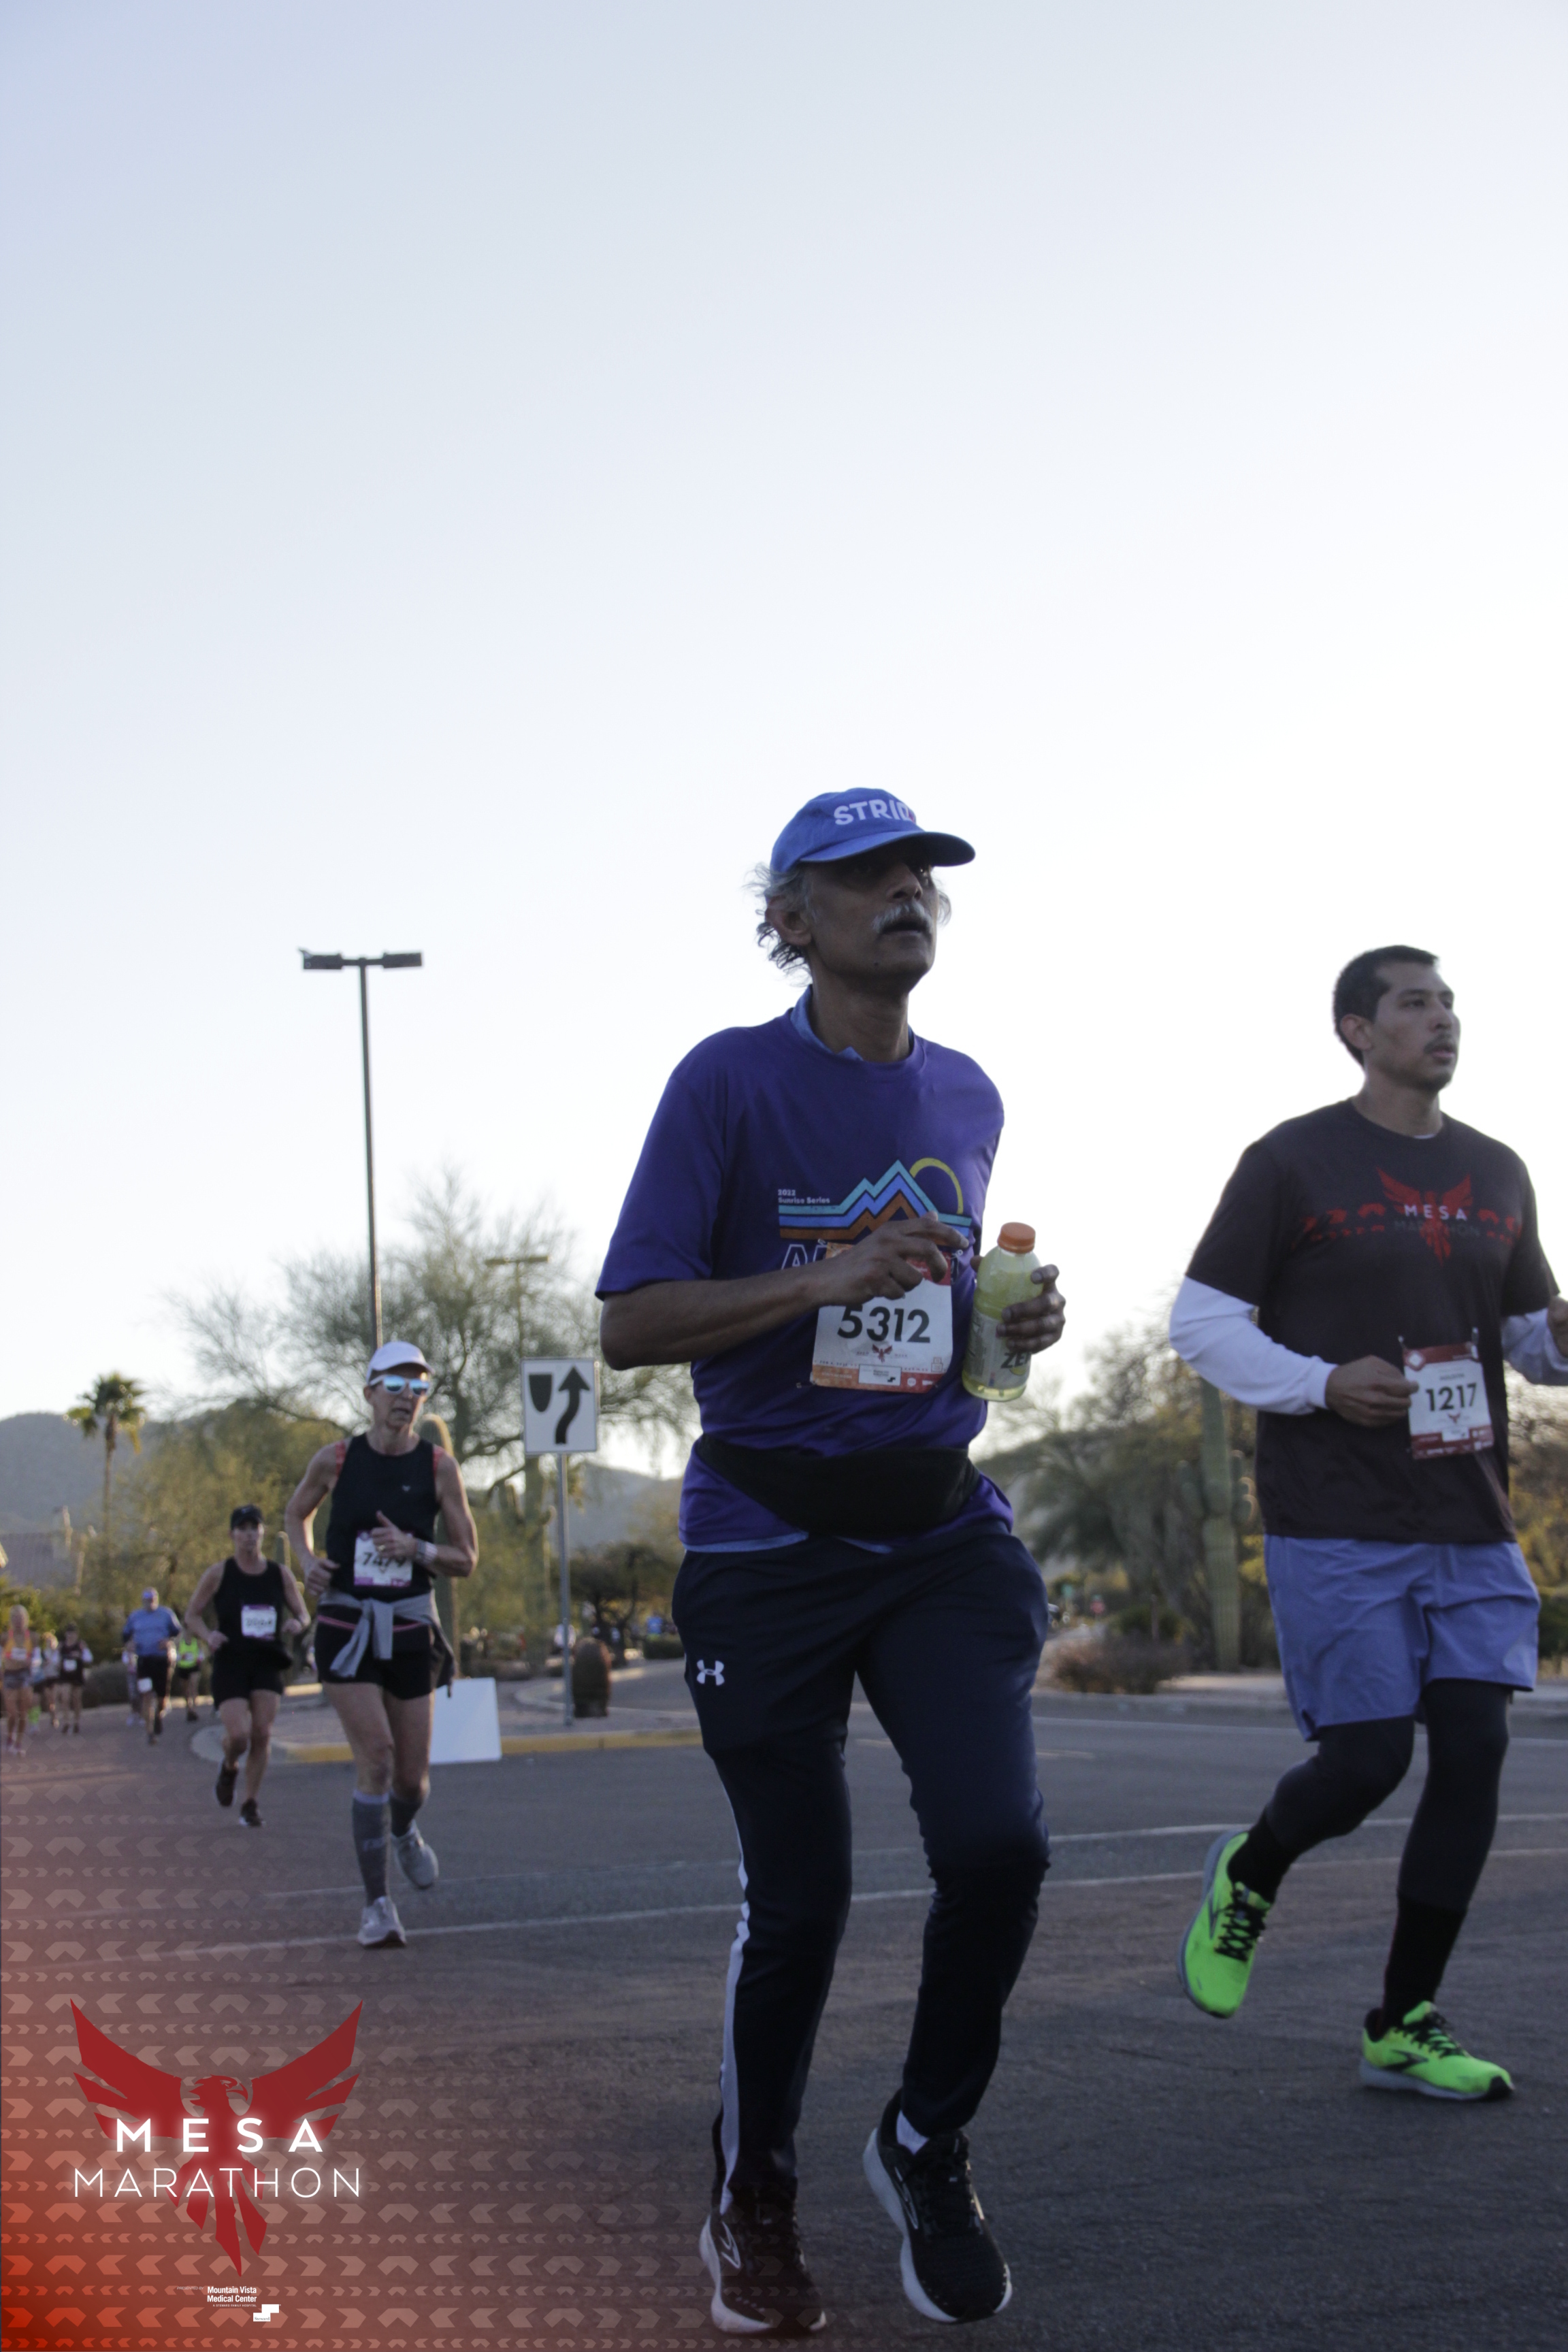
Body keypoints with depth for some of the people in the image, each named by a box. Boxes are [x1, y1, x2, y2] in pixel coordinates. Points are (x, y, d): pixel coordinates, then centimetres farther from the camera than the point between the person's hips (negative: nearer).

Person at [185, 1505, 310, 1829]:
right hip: (230, 1664, -2)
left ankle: (251, 1803, 9)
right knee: (238, 1735, -15)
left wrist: (298, 1623, -12)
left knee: (262, 1734, -5)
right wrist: (208, 1635, -16)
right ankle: (229, 1767, 21)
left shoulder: (281, 1574, 6)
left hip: (268, 1664, 2)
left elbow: (303, 1614, 13)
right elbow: (192, 1616, 5)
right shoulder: (217, 1575, 0)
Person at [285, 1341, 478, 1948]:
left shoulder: (438, 1467, -3)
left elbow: (466, 1560, 0)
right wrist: (307, 1561, -2)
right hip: (346, 1626, -2)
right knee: (375, 1755, -17)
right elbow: (296, 1513, 17)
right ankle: (377, 1904, -9)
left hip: (409, 1630, 2)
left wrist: (415, 1548, -18)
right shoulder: (337, 1460, -2)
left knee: (412, 1776, 7)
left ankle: (404, 1832, 45)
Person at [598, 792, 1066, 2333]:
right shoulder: (730, 1081, -6)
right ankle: (751, 2207, 27)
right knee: (799, 1901, 2)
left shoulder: (966, 1099, 11)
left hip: (942, 1530, 4)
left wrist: (1014, 1323, 6)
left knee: (998, 1842, -14)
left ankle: (926, 2148, 13)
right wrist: (832, 1283, -22)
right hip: (769, 1547, -4)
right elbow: (631, 1324, -12)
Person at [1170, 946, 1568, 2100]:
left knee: (1474, 1749, -3)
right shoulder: (1290, 1163, -3)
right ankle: (1246, 1876, 25)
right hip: (1338, 1527, -5)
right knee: (1368, 1757, -9)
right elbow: (1201, 1322, -2)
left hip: (1471, 1527, 5)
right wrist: (1321, 1383, -17)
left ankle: (1406, 2026, 7)